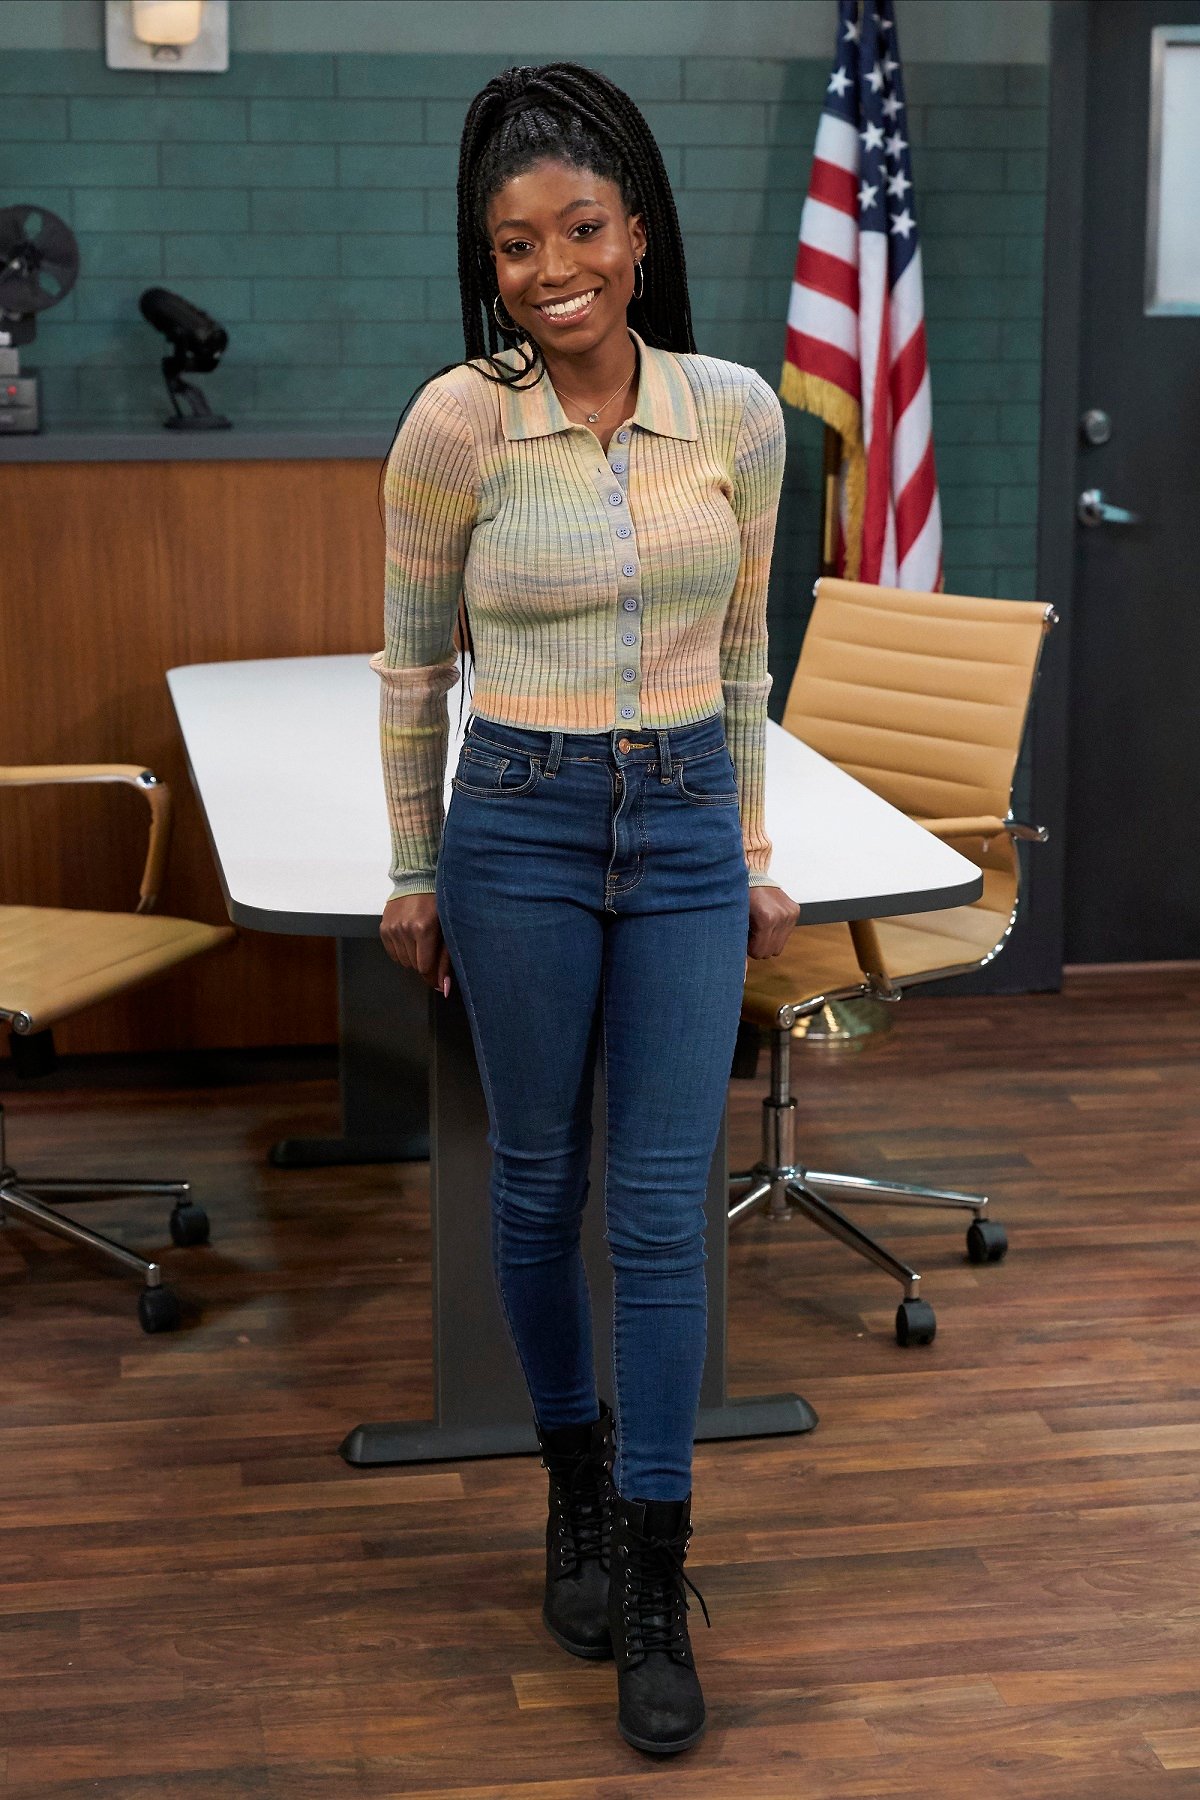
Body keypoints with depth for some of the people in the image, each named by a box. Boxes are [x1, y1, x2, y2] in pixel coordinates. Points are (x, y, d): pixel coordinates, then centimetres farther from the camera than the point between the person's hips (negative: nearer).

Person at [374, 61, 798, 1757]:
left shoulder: (738, 412, -2)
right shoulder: (455, 423, -9)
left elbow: (741, 650, 9)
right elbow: (414, 664, 3)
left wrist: (752, 851, 12)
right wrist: (413, 871, 6)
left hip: (685, 827, 2)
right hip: (518, 826, -1)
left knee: (664, 1206, 1)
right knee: (541, 1187, 11)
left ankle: (652, 1588, 12)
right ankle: (578, 1487, 35)